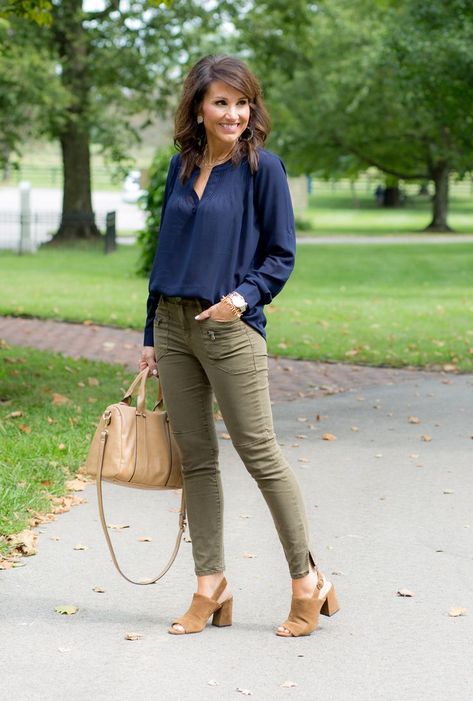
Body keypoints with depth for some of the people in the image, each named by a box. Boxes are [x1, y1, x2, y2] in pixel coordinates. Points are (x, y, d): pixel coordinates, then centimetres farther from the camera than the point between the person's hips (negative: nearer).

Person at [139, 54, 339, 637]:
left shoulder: (262, 167, -4)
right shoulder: (182, 166, 11)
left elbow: (281, 254, -2)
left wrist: (244, 295, -21)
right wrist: (151, 335, 15)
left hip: (230, 329, -6)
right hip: (173, 326, 6)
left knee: (259, 454, -3)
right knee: (195, 458, 7)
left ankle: (307, 581, 10)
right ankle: (210, 587, 15)